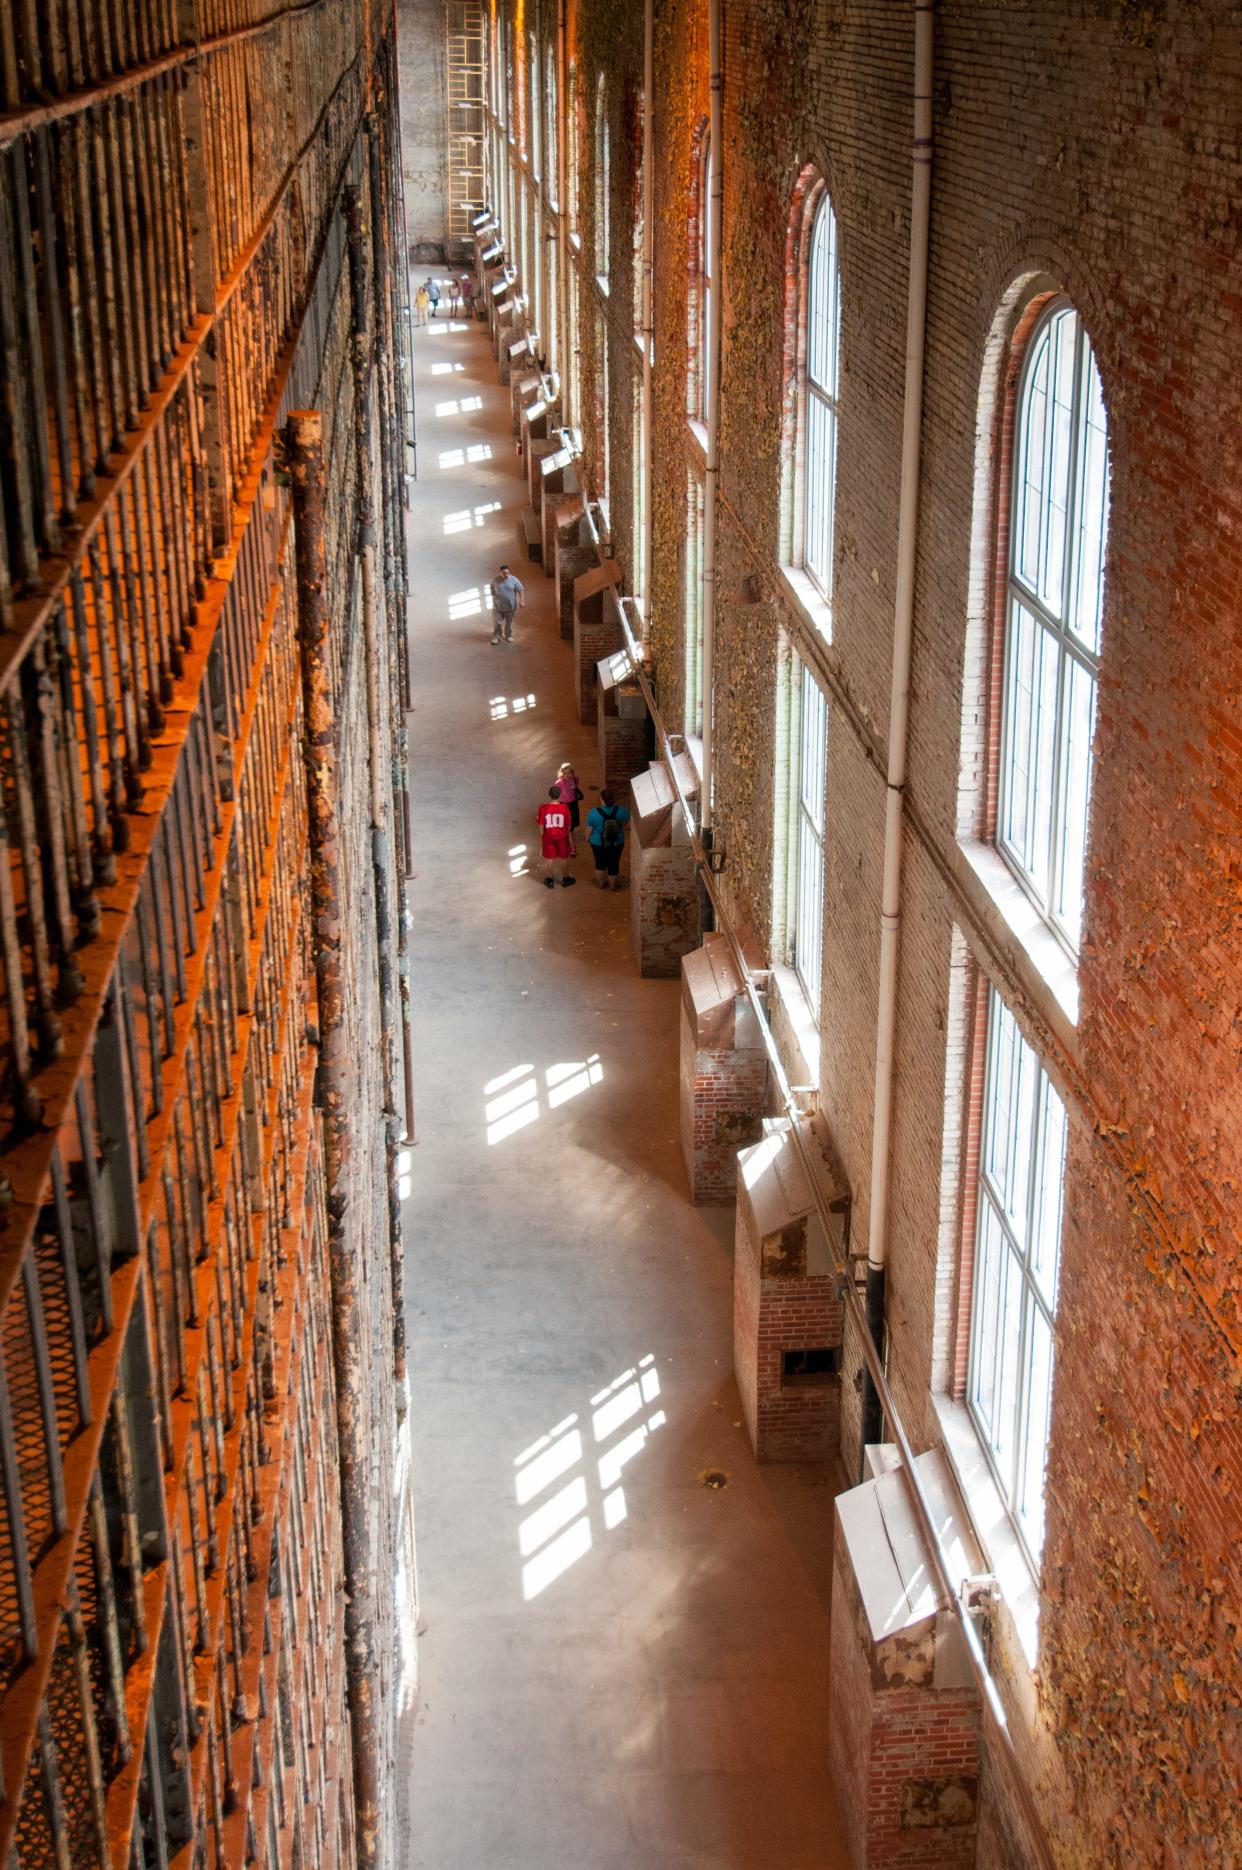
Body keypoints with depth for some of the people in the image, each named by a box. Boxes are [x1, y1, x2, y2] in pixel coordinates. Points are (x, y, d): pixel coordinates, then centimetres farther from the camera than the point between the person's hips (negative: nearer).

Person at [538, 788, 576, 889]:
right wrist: (567, 832, 14)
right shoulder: (564, 807, -17)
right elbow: (568, 824, -7)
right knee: (562, 858, 18)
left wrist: (541, 836, 5)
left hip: (548, 836, 0)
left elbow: (541, 825, -10)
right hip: (562, 836, 0)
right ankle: (565, 879, 32)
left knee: (549, 858, 17)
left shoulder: (543, 808, -18)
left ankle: (550, 880, 30)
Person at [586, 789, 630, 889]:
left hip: (598, 843, 0)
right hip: (617, 842, 0)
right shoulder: (621, 810, -18)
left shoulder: (594, 812, -21)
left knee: (600, 863, 22)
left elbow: (589, 829, -10)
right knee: (613, 864, 17)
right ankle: (613, 885, 34)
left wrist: (588, 838, 10)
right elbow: (626, 822, 0)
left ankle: (601, 884, 38)